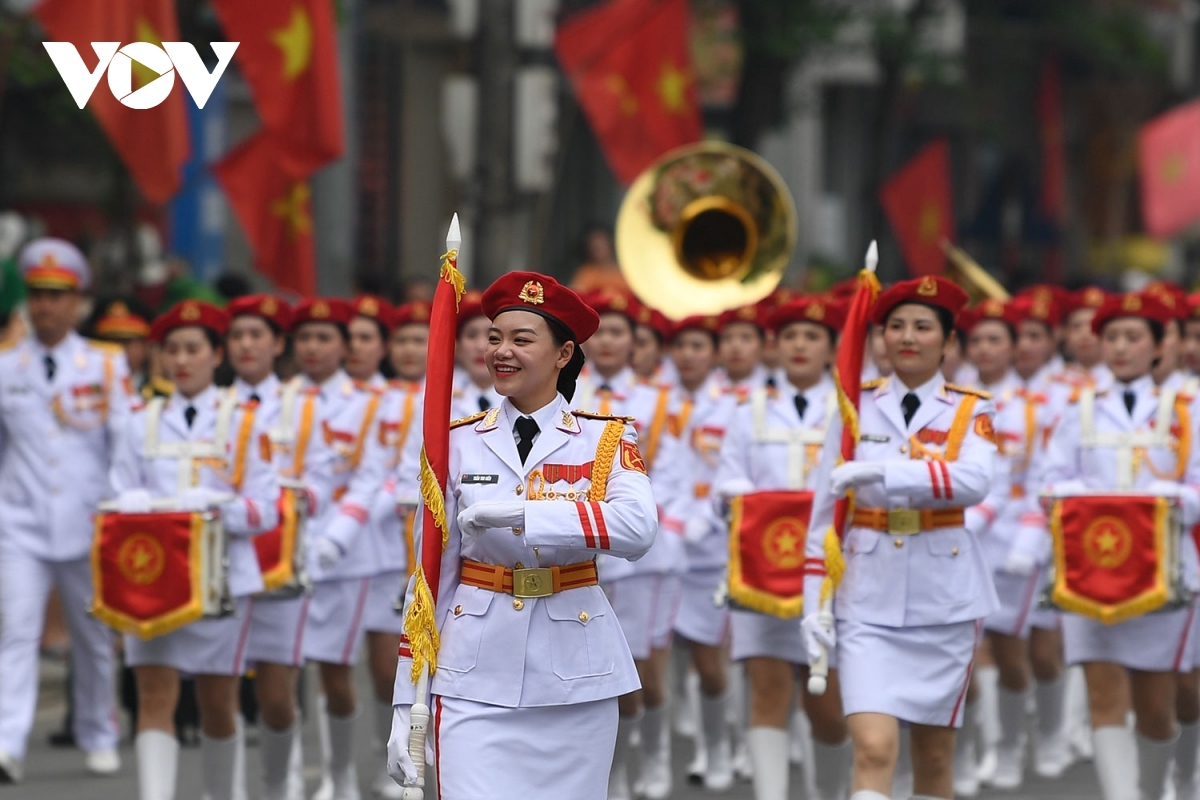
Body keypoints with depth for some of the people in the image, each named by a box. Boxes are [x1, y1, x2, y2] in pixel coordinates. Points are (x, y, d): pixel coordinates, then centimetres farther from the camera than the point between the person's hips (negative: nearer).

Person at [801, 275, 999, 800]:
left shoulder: (970, 411, 2)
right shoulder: (857, 407, 5)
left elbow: (973, 481, -19)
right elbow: (824, 511, 7)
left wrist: (882, 472, -28)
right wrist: (815, 603, 1)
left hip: (944, 598, 0)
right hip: (868, 599, 0)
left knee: (933, 755, 9)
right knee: (873, 747, -15)